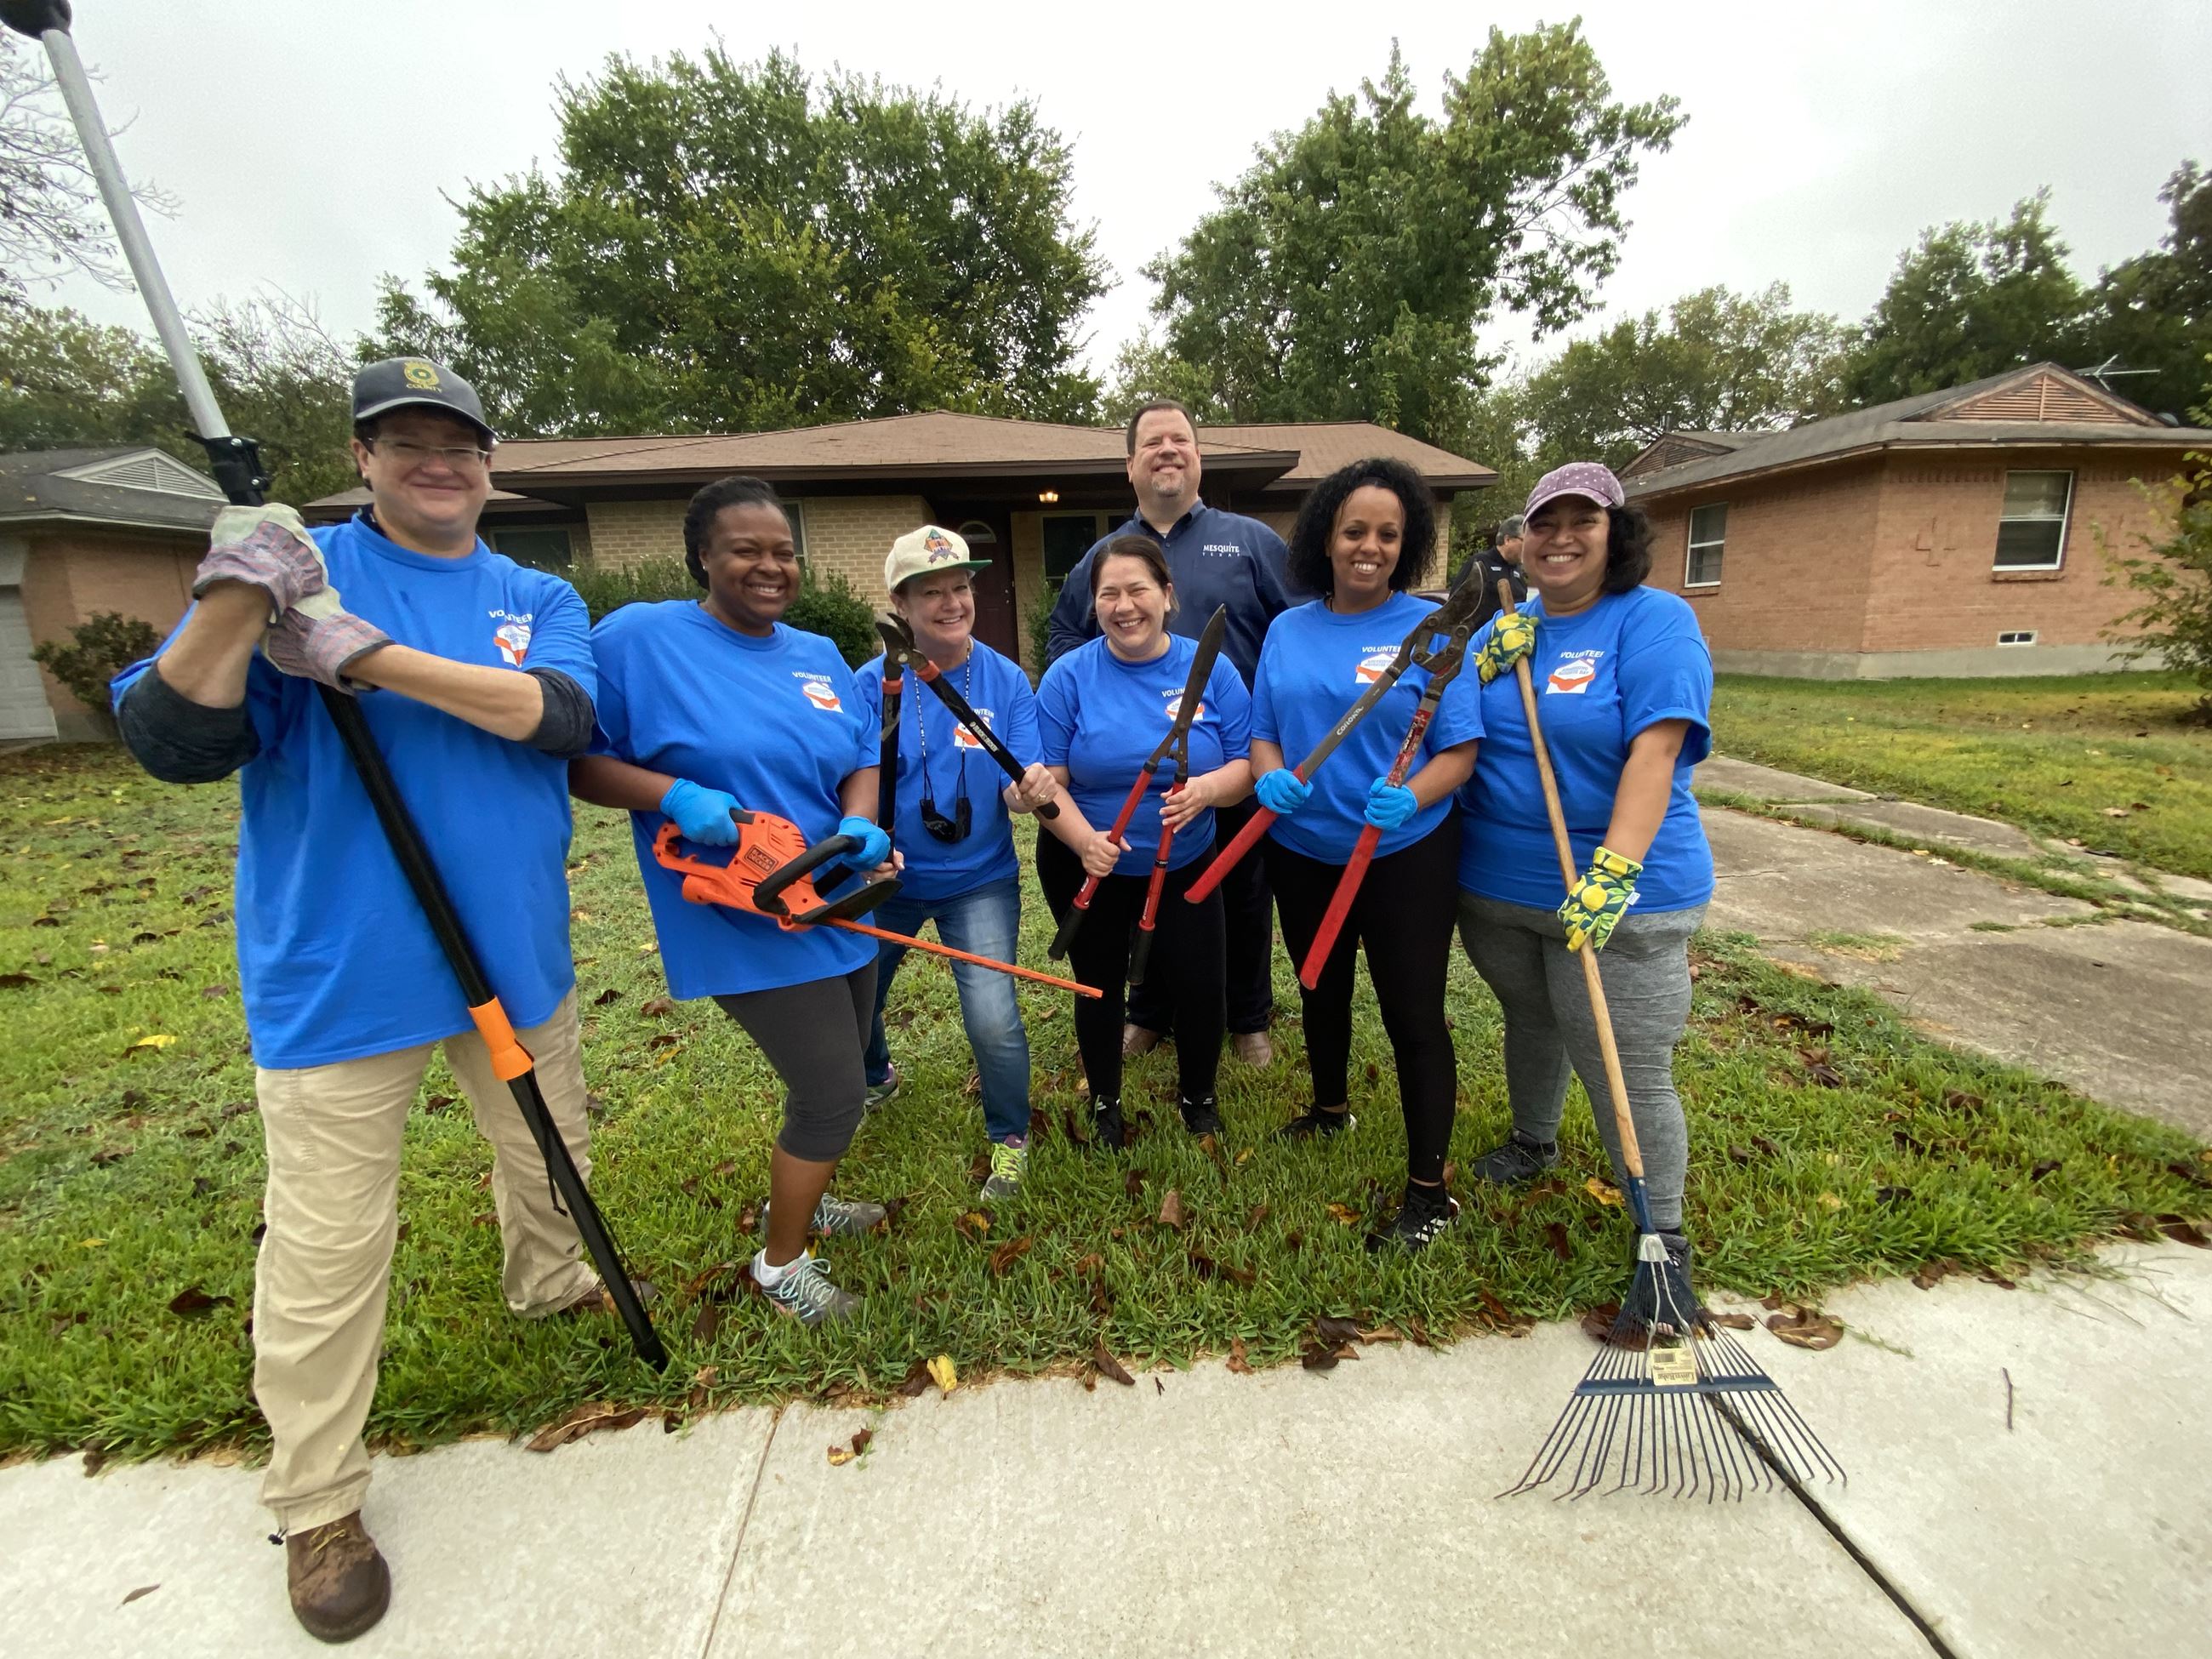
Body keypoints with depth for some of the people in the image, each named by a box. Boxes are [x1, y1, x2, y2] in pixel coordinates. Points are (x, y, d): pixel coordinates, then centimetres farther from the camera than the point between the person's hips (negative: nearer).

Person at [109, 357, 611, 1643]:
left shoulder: (539, 598, 6)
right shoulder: (296, 567, -2)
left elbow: (561, 716, -15)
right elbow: (172, 744, -12)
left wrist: (370, 656, -23)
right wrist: (231, 603, -29)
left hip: (516, 955, 3)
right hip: (340, 975, -3)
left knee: (551, 1159, 23)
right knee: (326, 1249, 6)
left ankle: (547, 1285, 53)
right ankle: (318, 1503, 28)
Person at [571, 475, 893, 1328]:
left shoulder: (819, 656, 8)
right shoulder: (639, 637, -10)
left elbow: (861, 760, 9)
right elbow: (575, 759, -9)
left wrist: (860, 824, -12)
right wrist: (674, 795, -25)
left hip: (840, 909, 8)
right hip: (747, 925, -7)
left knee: (832, 1076, 22)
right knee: (834, 1093, -3)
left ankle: (795, 1198, 51)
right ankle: (780, 1264, 24)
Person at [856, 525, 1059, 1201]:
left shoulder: (1006, 680, -9)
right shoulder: (872, 683, -10)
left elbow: (1015, 788, -12)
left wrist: (1030, 790, -35)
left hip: (978, 879, -1)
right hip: (884, 879, 2)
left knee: (993, 1020, -13)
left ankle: (1010, 1136, 18)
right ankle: (877, 1079, 55)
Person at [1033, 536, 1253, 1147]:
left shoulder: (1212, 669, -6)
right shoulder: (1069, 676, -10)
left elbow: (1245, 764, -7)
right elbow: (1048, 781, -13)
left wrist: (1208, 789, -29)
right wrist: (1086, 841, -31)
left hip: (1184, 867, 1)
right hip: (1086, 869, 0)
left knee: (1200, 986, 1)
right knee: (1099, 986, 15)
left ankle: (1199, 1096, 34)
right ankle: (1104, 1102, 41)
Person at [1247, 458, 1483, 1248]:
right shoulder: (1288, 629, 4)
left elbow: (1459, 751, -10)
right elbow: (1262, 733, 7)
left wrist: (1409, 797, -30)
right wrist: (1272, 778, -16)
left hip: (1403, 856, -4)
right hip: (1302, 852, 5)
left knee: (1412, 1014, 2)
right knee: (1322, 990, 22)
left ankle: (1429, 1191, 19)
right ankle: (1329, 1109, 48)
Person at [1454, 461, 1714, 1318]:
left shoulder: (1654, 620, -9)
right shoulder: (1505, 625, 9)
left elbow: (1656, 750, -21)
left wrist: (1614, 870, -31)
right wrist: (1482, 665, -12)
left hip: (1616, 896, -5)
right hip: (1495, 887, 6)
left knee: (1629, 1073, 0)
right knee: (1531, 1021, 24)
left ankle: (1664, 1241, 20)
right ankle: (1533, 1142, 49)